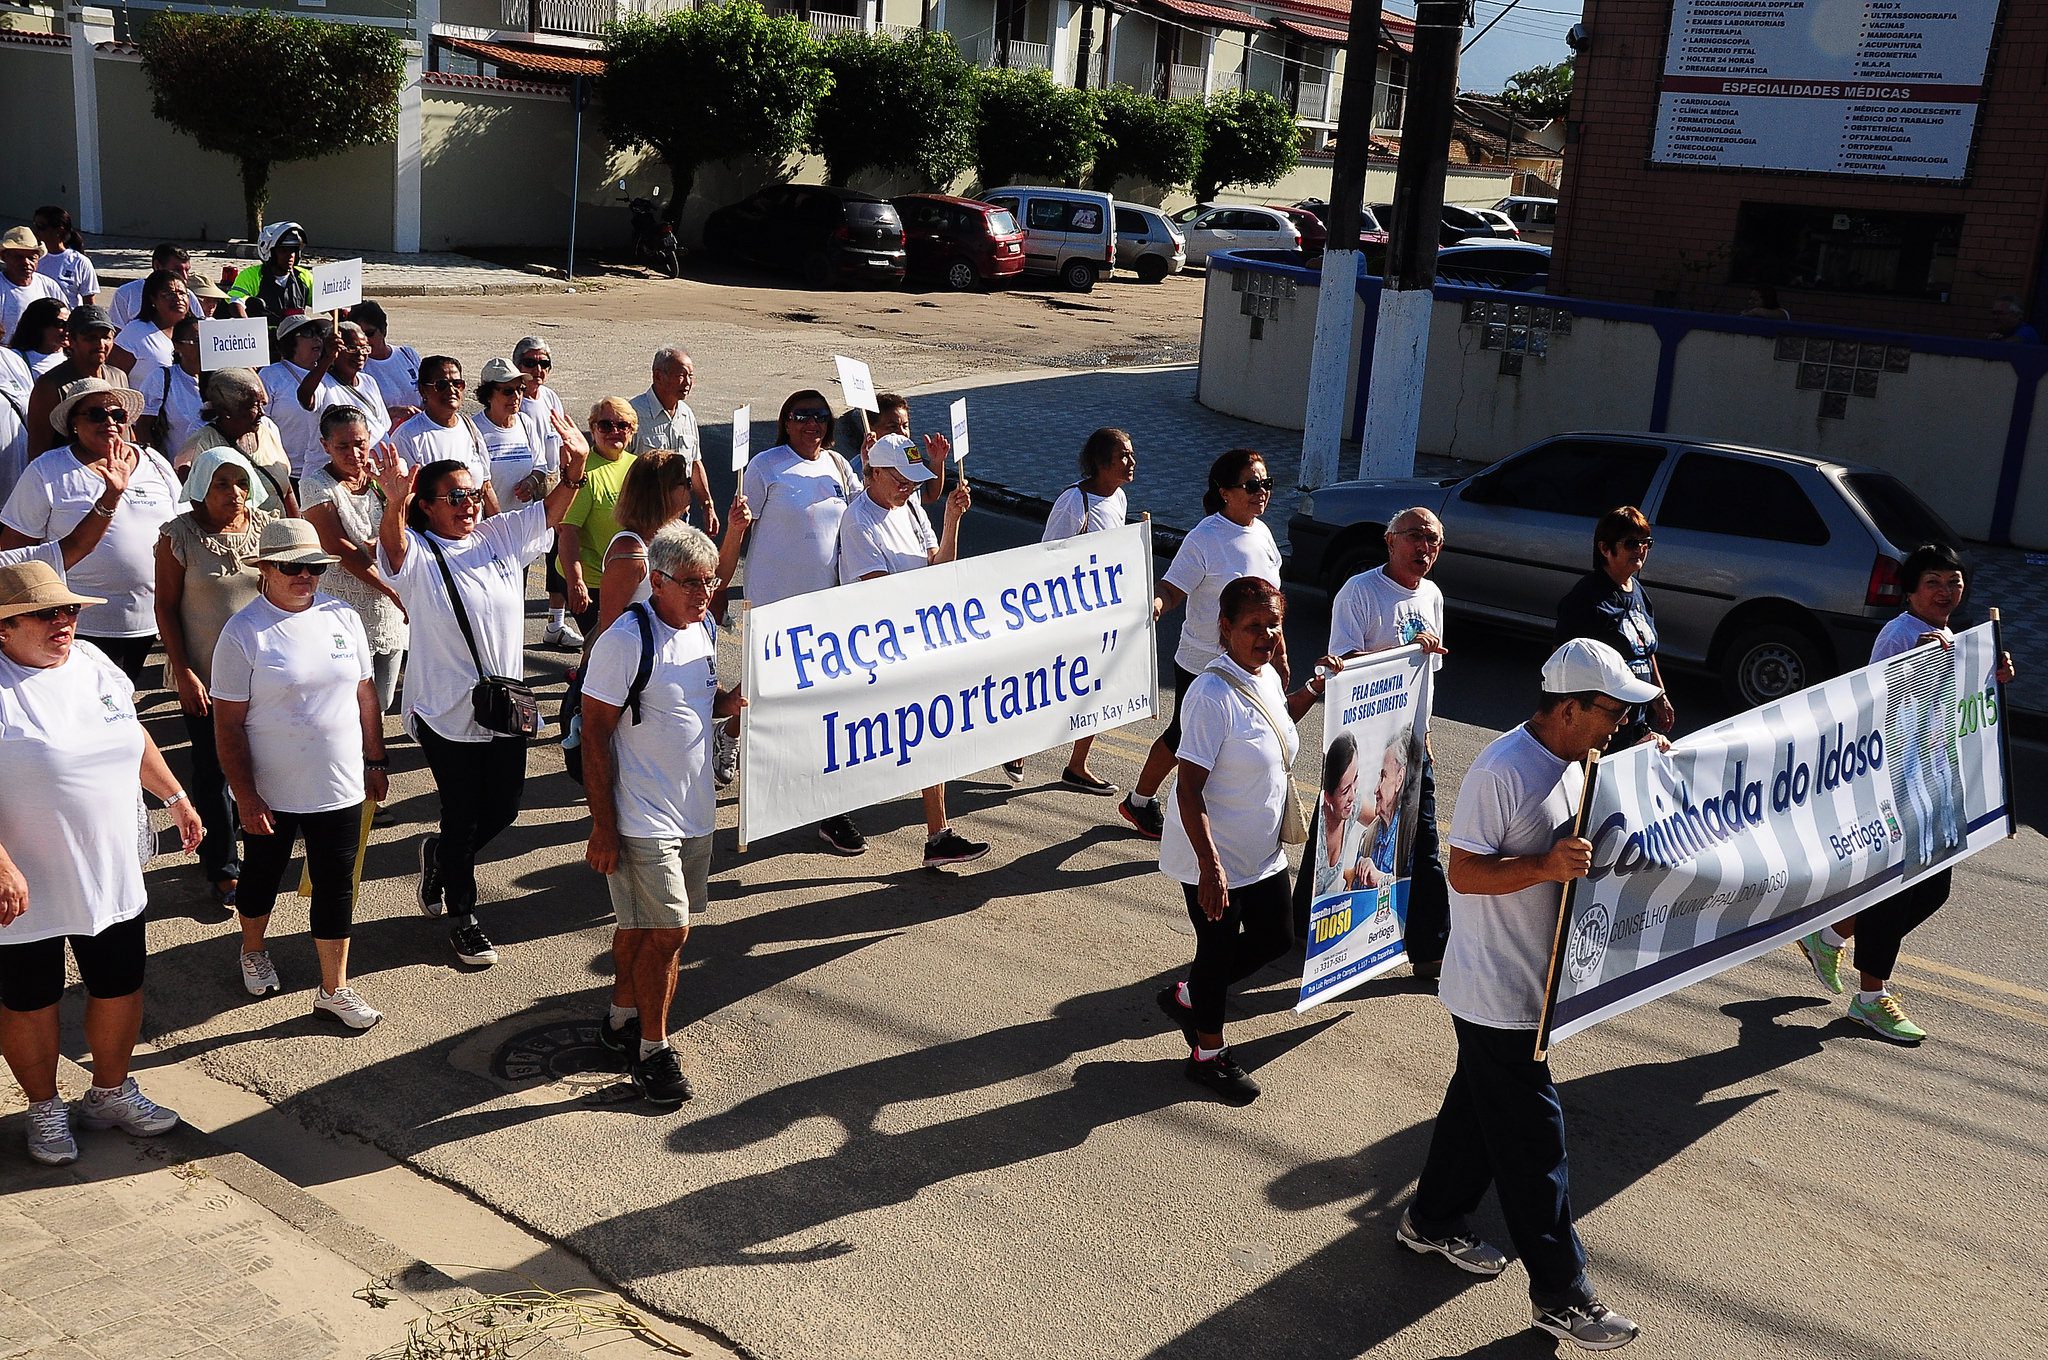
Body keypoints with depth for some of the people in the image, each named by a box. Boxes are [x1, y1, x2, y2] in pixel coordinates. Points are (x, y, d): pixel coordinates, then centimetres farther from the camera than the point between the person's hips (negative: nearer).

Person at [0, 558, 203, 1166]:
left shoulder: (91, 661, 3)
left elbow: (134, 737, 17)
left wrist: (175, 797, 18)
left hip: (113, 880, 6)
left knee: (120, 986, 17)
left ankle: (110, 1093, 39)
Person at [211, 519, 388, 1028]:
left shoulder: (342, 616, -1)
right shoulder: (244, 632, -13)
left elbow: (365, 694, 9)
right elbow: (229, 723, -12)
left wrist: (376, 761, 10)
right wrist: (245, 796, -14)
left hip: (340, 789, 3)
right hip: (271, 794, -3)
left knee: (336, 888, 9)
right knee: (262, 876, 20)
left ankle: (335, 990, 21)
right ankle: (254, 951, 47)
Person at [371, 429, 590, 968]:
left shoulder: (501, 536, 3)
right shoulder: (417, 554, -13)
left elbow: (550, 511, 0)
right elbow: (392, 541, -34)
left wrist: (574, 471, -20)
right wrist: (394, 502, -56)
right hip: (447, 712, -5)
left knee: (503, 809, 16)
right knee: (462, 817, 7)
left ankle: (440, 854, 45)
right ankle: (462, 916, 26)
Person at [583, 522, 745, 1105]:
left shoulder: (705, 627, 4)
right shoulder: (625, 640, -18)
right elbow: (595, 735, -16)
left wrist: (728, 702, -3)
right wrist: (603, 826, -16)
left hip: (693, 811, 7)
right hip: (642, 816, -7)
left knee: (641, 925, 19)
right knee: (668, 931, -6)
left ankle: (623, 1018, 35)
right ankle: (652, 1047, 10)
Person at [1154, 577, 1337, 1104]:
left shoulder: (1268, 677, 0)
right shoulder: (1212, 694, -26)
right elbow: (1190, 790, -26)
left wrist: (1307, 696, 8)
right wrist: (1209, 869, -27)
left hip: (1264, 852, 8)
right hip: (1214, 860, -8)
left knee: (1273, 939, 19)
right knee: (1218, 950, 9)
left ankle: (1186, 996, 40)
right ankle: (1208, 1054, 31)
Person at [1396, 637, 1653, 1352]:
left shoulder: (1572, 763, 6)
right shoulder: (1501, 774, -24)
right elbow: (1463, 871, -23)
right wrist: (1546, 866, -33)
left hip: (1536, 980, 10)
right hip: (1496, 992, -9)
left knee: (1481, 1100, 23)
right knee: (1534, 1136, -2)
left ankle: (1433, 1220, 41)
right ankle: (1561, 1294, 9)